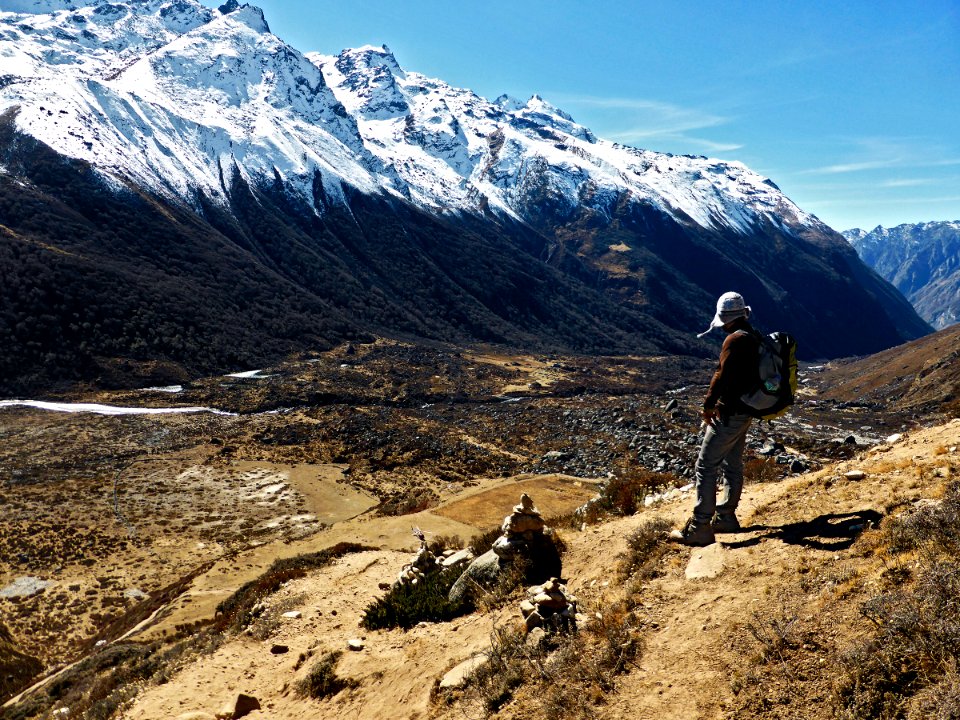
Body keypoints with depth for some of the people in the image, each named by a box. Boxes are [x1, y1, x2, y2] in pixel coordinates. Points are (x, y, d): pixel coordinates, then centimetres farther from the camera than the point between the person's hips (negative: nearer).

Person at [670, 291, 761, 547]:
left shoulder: (735, 339, -19)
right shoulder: (754, 338, 12)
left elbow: (723, 375, -25)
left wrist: (708, 405, -14)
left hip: (730, 415, -10)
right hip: (744, 412, 10)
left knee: (706, 466, -7)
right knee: (733, 465, 18)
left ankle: (700, 528, -6)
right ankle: (726, 518, 29)